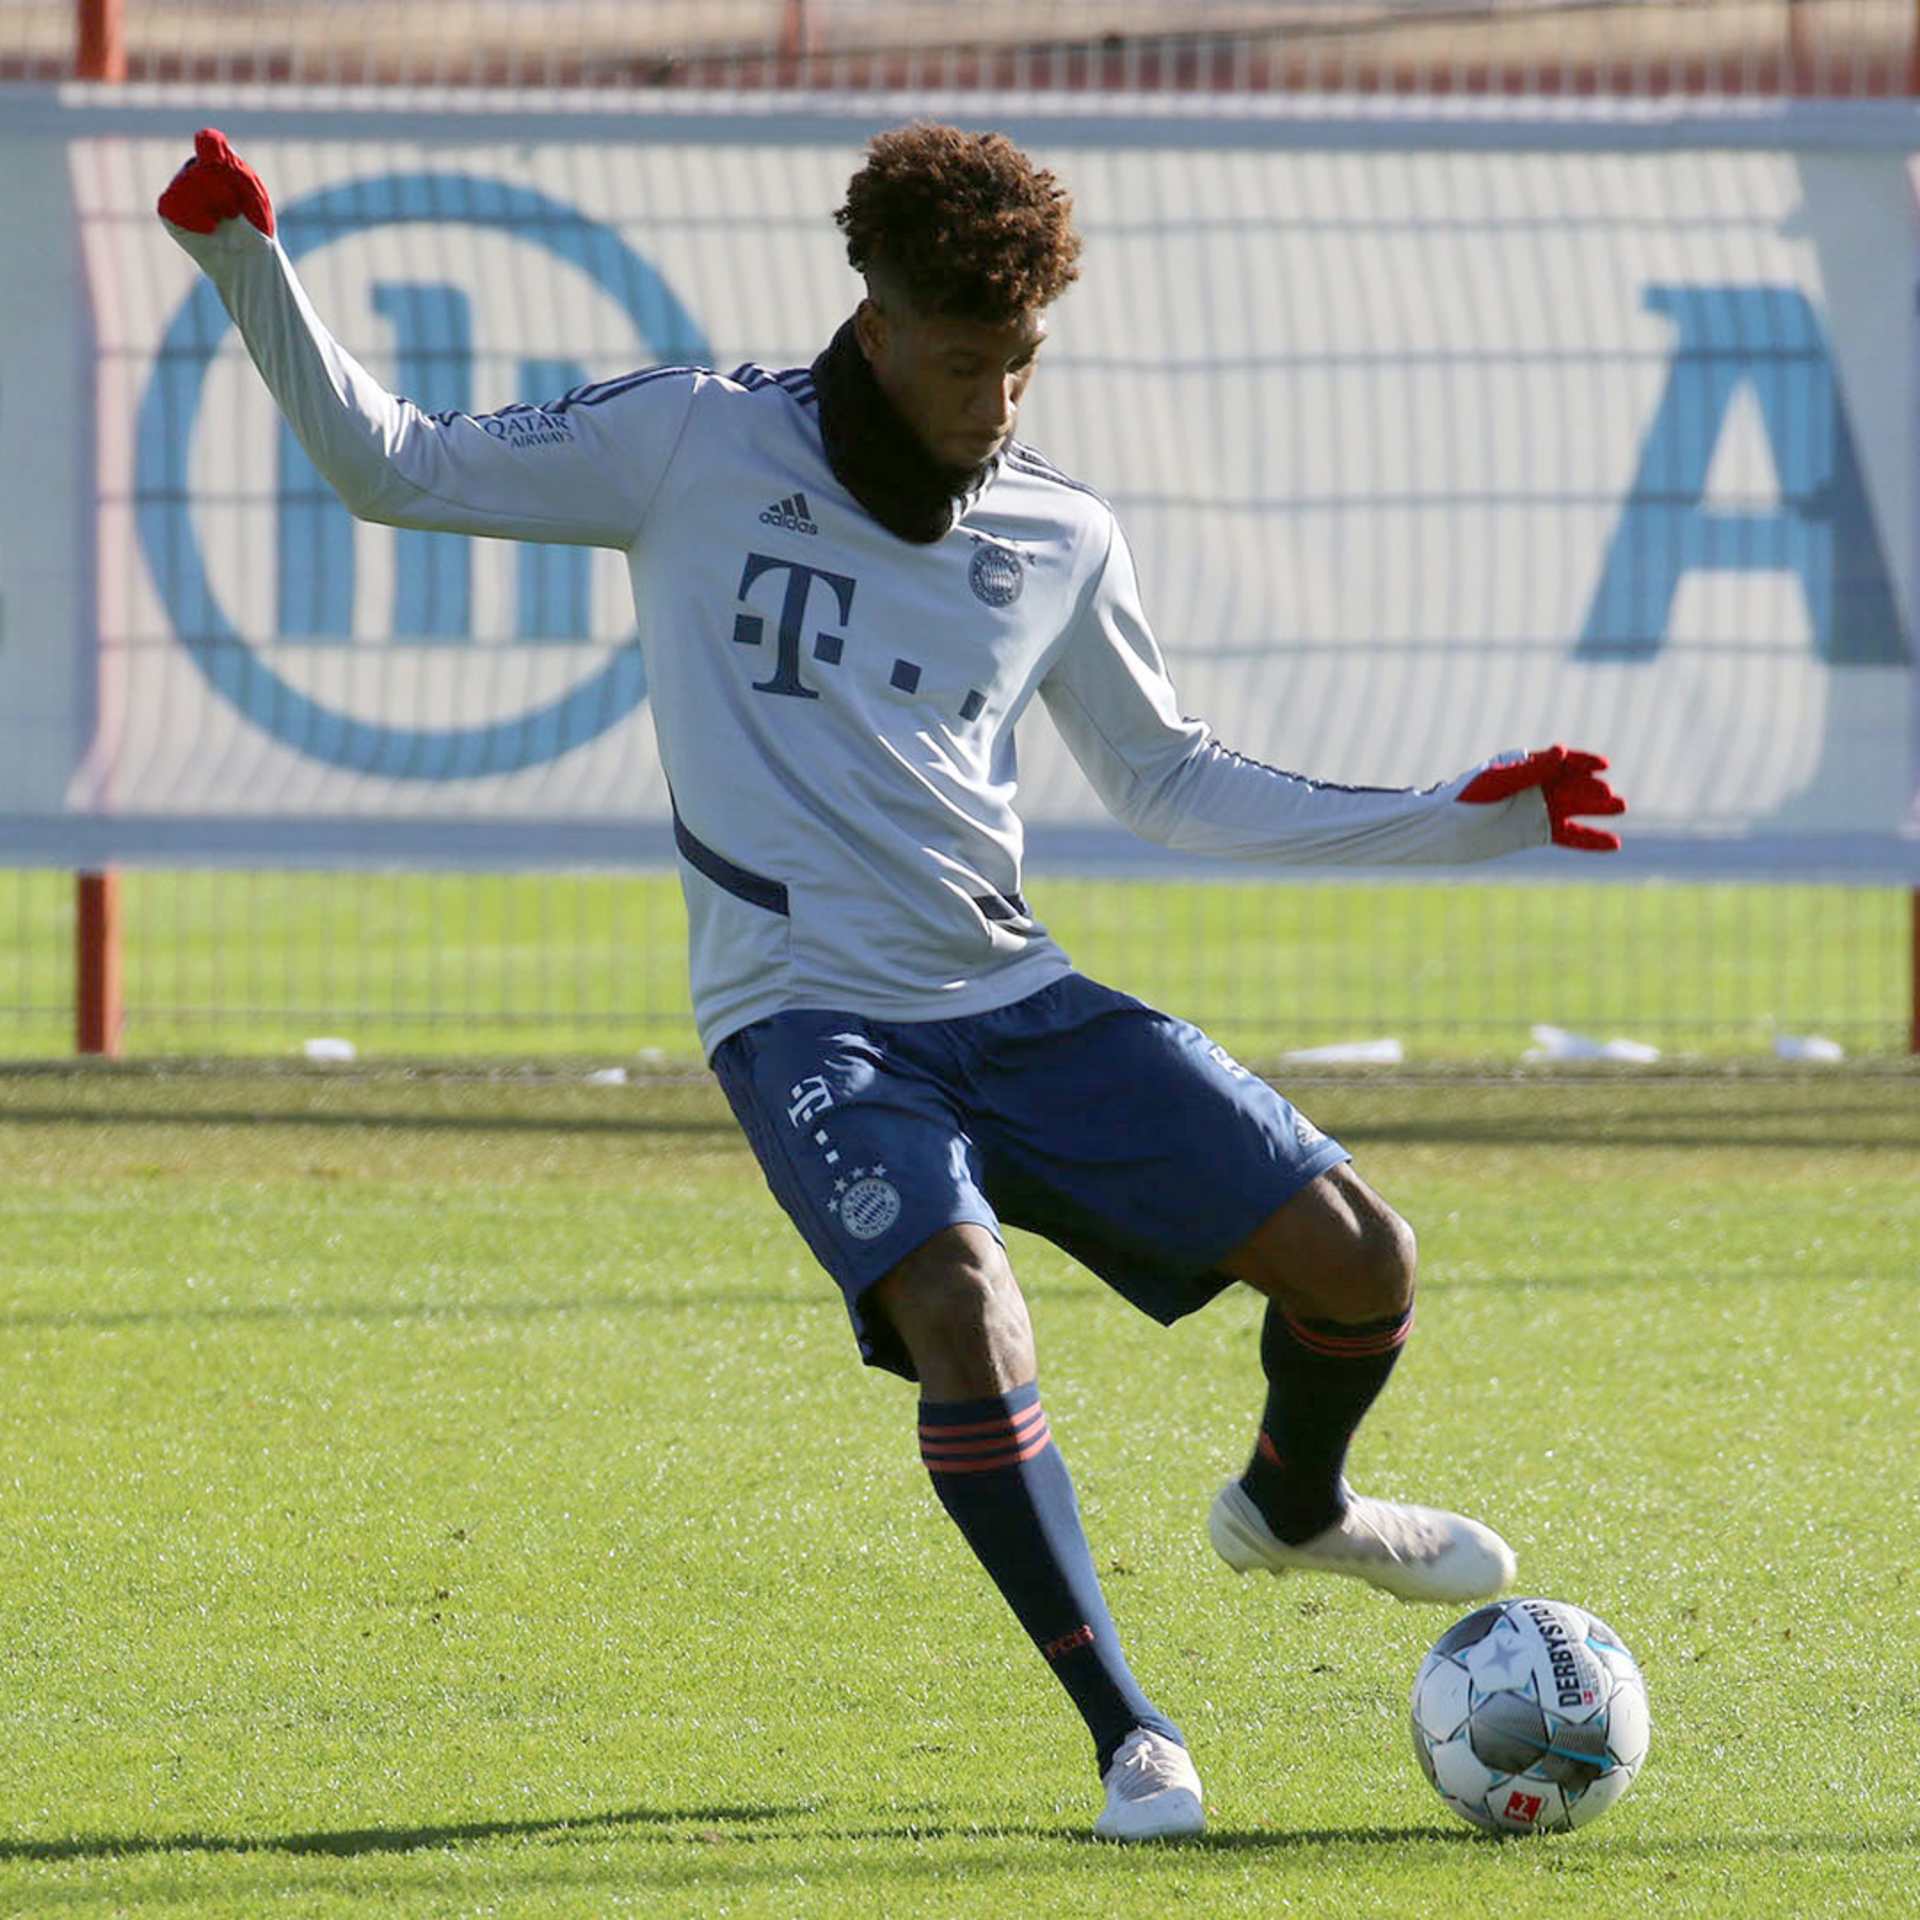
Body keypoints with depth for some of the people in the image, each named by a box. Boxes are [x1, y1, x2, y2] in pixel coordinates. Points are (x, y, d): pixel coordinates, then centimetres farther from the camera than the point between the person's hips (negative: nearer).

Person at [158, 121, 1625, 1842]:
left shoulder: (1062, 538, 8)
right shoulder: (692, 445, -2)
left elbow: (1171, 783, 20)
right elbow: (397, 469, 2)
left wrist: (1451, 822, 14)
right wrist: (249, 267, -10)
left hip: (1013, 998, 4)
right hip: (808, 1017, -4)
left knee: (1361, 1261, -5)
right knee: (961, 1312, -31)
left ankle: (1294, 1507, 31)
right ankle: (1127, 1736, -18)